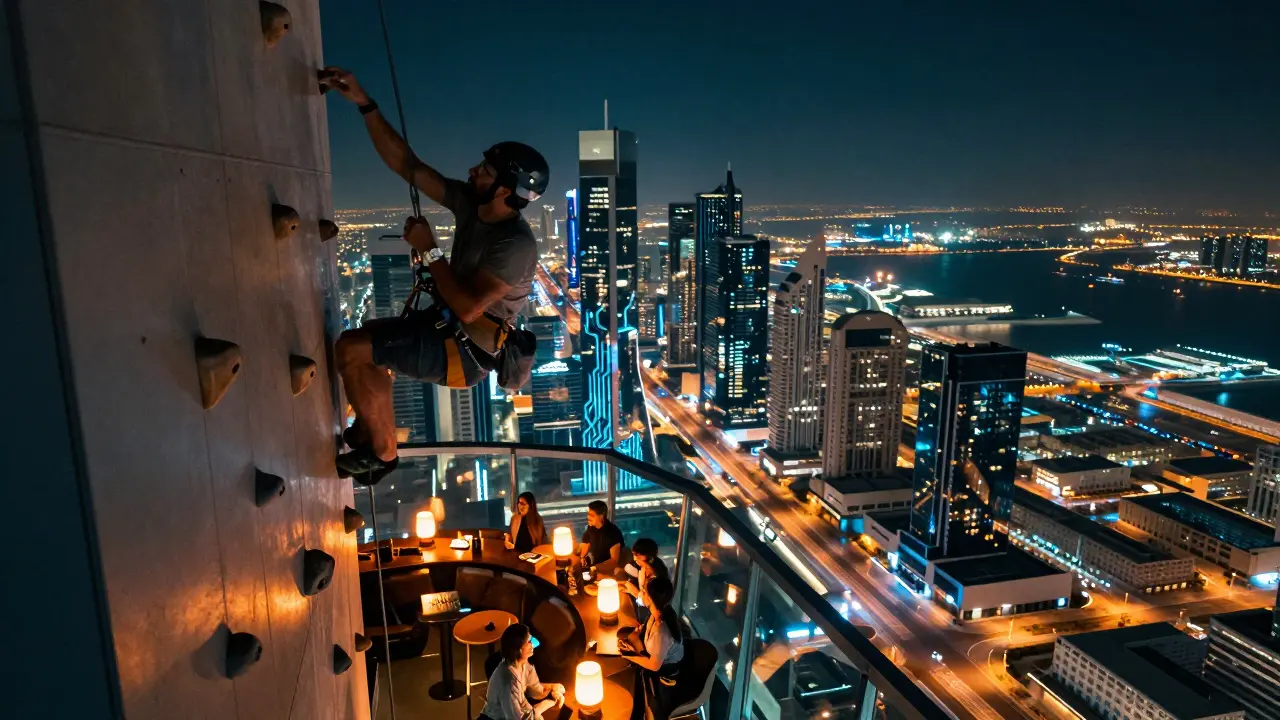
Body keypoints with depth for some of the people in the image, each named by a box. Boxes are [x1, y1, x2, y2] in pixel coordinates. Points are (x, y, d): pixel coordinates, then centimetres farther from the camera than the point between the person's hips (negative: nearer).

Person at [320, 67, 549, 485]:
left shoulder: (516, 245, -27)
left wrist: (428, 250, -22)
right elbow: (406, 164, -1)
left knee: (351, 351, -14)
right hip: (446, 327, 9)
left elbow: (468, 308, -31)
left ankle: (381, 452, 3)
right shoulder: (469, 202, -3)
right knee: (362, 341, 22)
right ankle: (371, 434, 29)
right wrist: (365, 103, -7)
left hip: (464, 352, -9)